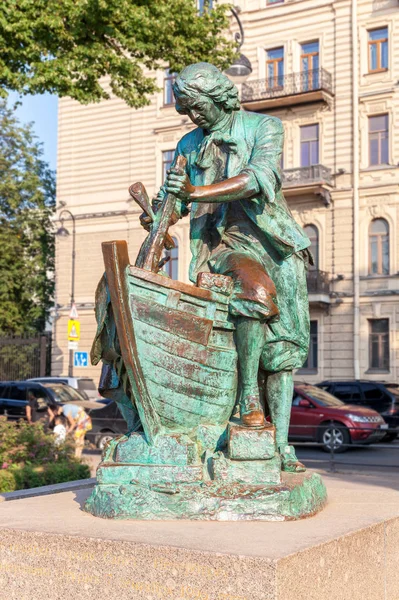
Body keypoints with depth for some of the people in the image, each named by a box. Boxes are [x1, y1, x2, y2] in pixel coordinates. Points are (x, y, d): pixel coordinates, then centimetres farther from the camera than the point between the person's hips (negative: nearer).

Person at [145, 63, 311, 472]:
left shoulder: (264, 127, 3)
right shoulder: (189, 146, 16)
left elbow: (262, 178, -15)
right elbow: (178, 200, 20)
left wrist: (198, 193, -27)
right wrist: (158, 216, -5)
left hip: (272, 242, 0)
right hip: (223, 244, 1)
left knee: (283, 345, -10)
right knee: (257, 289, -31)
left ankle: (280, 443, -7)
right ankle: (248, 397, -23)